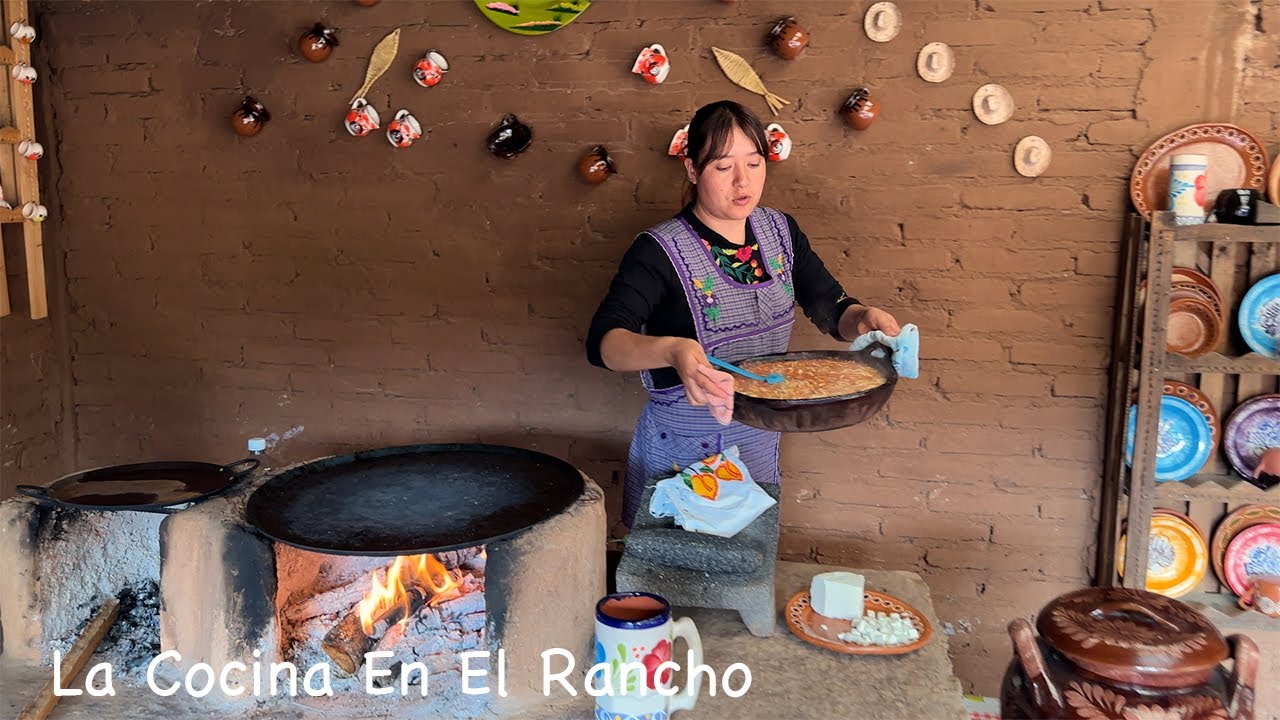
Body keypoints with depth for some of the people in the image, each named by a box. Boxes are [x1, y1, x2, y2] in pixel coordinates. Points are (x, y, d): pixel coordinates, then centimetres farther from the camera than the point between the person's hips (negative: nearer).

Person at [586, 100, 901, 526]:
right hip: (681, 452, -5)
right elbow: (602, 342, -29)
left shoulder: (780, 231, -1)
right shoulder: (661, 251, -19)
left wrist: (863, 317, -18)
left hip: (759, 442, 5)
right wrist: (671, 350, -49)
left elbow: (831, 308, 5)